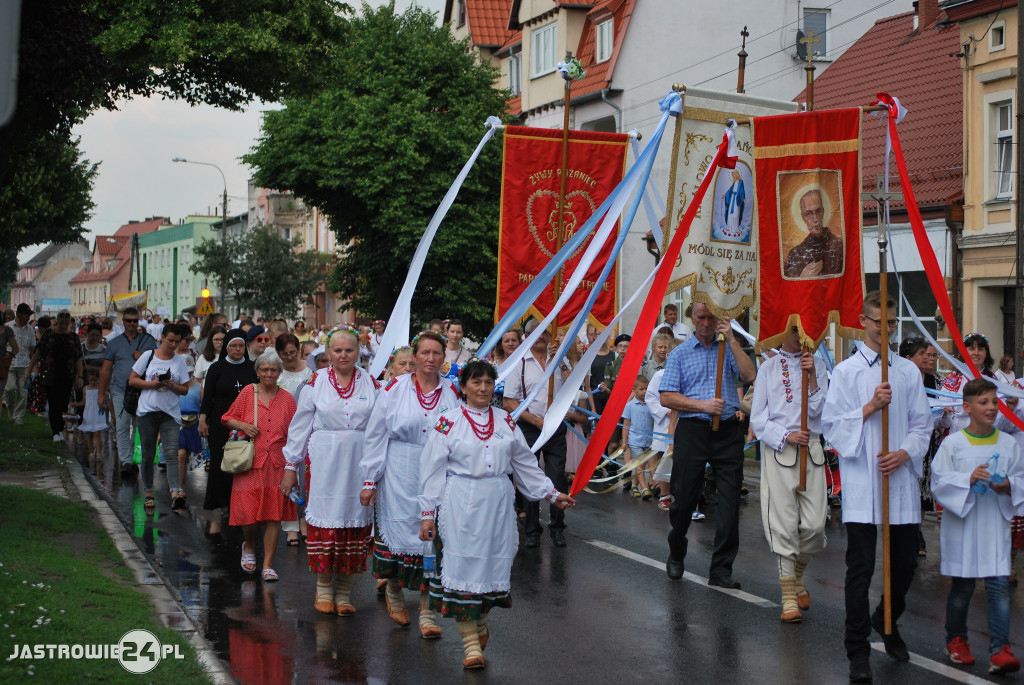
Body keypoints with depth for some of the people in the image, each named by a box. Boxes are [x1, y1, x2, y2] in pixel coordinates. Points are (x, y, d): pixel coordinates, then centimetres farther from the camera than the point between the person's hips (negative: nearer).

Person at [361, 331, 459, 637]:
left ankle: (427, 612, 5)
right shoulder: (396, 388, 1)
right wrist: (370, 480, -1)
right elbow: (375, 435, 3)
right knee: (398, 530, 3)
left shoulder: (452, 392, 5)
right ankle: (394, 593, 31)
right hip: (399, 476, -1)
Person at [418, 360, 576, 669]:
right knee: (463, 564, -5)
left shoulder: (505, 420, 10)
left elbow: (525, 463, 16)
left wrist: (552, 493, 14)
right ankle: (470, 641, 2)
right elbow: (433, 471, -2)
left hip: (497, 504, 4)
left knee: (494, 561, 8)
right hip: (461, 503, -4)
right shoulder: (449, 422, -1)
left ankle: (480, 623, 32)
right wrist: (428, 513, -6)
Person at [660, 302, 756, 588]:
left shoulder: (729, 349, 12)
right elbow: (667, 398, -1)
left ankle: (721, 570, 3)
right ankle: (676, 556, 28)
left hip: (728, 432, 1)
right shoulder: (680, 354, 8)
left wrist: (731, 339, -9)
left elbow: (749, 376, -6)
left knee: (730, 501, -4)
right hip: (692, 430, -1)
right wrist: (704, 405, -12)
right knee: (684, 498, 4)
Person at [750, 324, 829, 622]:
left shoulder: (817, 366, 11)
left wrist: (812, 377, -9)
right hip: (778, 450, -2)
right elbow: (758, 418, 3)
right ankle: (789, 596, 3)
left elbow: (817, 410, 1)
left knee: (814, 524, -4)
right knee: (784, 524, -5)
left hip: (810, 449, 2)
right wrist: (787, 436, -10)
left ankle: (797, 576, 23)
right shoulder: (768, 368, 6)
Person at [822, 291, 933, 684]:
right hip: (861, 483, -3)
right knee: (860, 567, -3)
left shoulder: (909, 371, 10)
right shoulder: (846, 371, 1)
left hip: (901, 479, 3)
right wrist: (870, 407, -14)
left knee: (906, 562, 11)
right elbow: (831, 426, -3)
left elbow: (921, 424, 10)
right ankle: (858, 652, 5)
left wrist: (904, 453, -8)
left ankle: (887, 621, 39)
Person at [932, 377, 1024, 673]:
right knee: (961, 588, 11)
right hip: (963, 526, -1)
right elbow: (938, 481, -6)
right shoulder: (952, 443, -4)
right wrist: (968, 479, -20)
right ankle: (956, 639, 30)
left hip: (995, 527, 1)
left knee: (999, 587, -7)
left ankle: (1000, 650, -4)